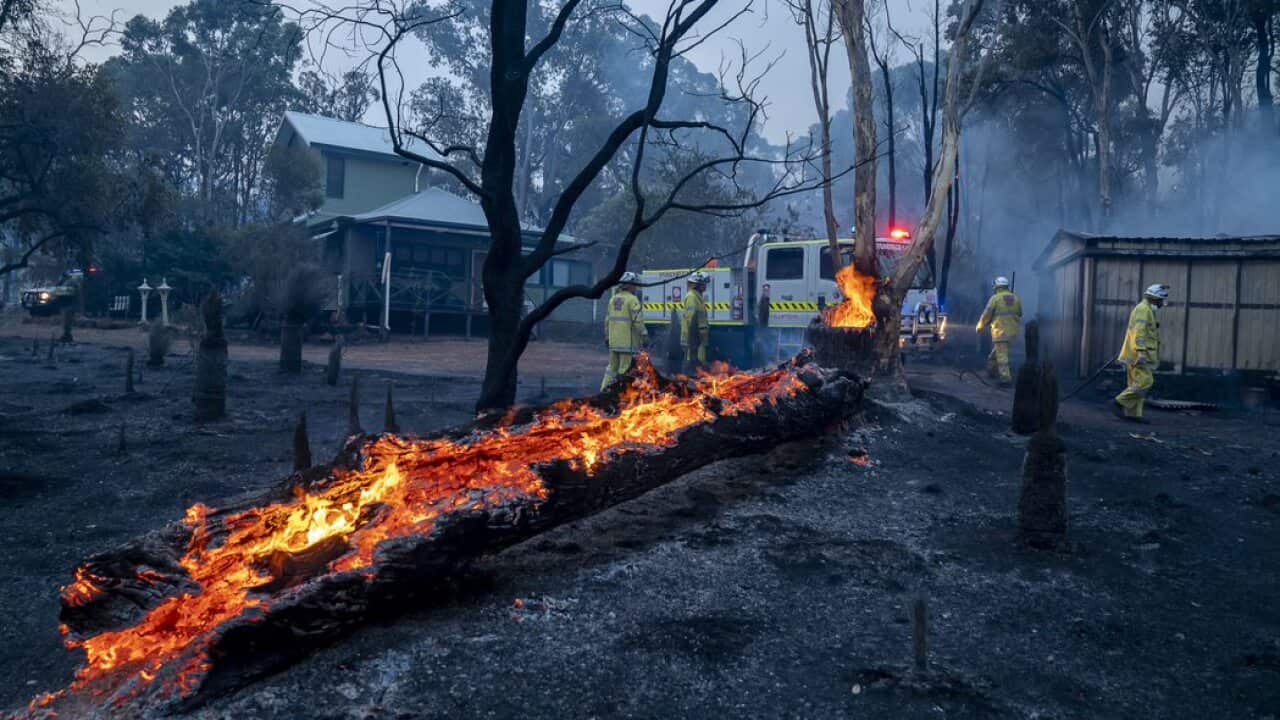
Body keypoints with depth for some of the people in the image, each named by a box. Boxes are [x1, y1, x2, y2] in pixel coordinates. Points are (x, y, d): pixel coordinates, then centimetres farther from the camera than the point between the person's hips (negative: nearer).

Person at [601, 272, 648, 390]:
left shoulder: (613, 299, 13)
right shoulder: (632, 299, -10)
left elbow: (608, 319, 16)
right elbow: (638, 320, -16)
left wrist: (607, 336, 22)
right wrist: (644, 336, -11)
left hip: (614, 340, 7)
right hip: (628, 340, -7)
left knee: (612, 366, 15)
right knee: (625, 367, -3)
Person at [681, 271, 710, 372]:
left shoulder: (697, 296, 18)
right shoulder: (692, 297, -14)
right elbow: (692, 319, -22)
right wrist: (693, 340, -25)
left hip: (697, 338, 10)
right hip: (694, 338, -10)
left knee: (698, 363, 13)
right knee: (693, 364, -8)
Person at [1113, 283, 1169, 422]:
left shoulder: (1147, 309, 22)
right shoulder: (1143, 309, -11)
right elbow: (1139, 332, -22)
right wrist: (1141, 351, -28)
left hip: (1136, 355, 11)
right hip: (1138, 354, -11)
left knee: (1136, 383, 8)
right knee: (1145, 381, -13)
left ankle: (1133, 414, 8)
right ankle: (1119, 403, -11)